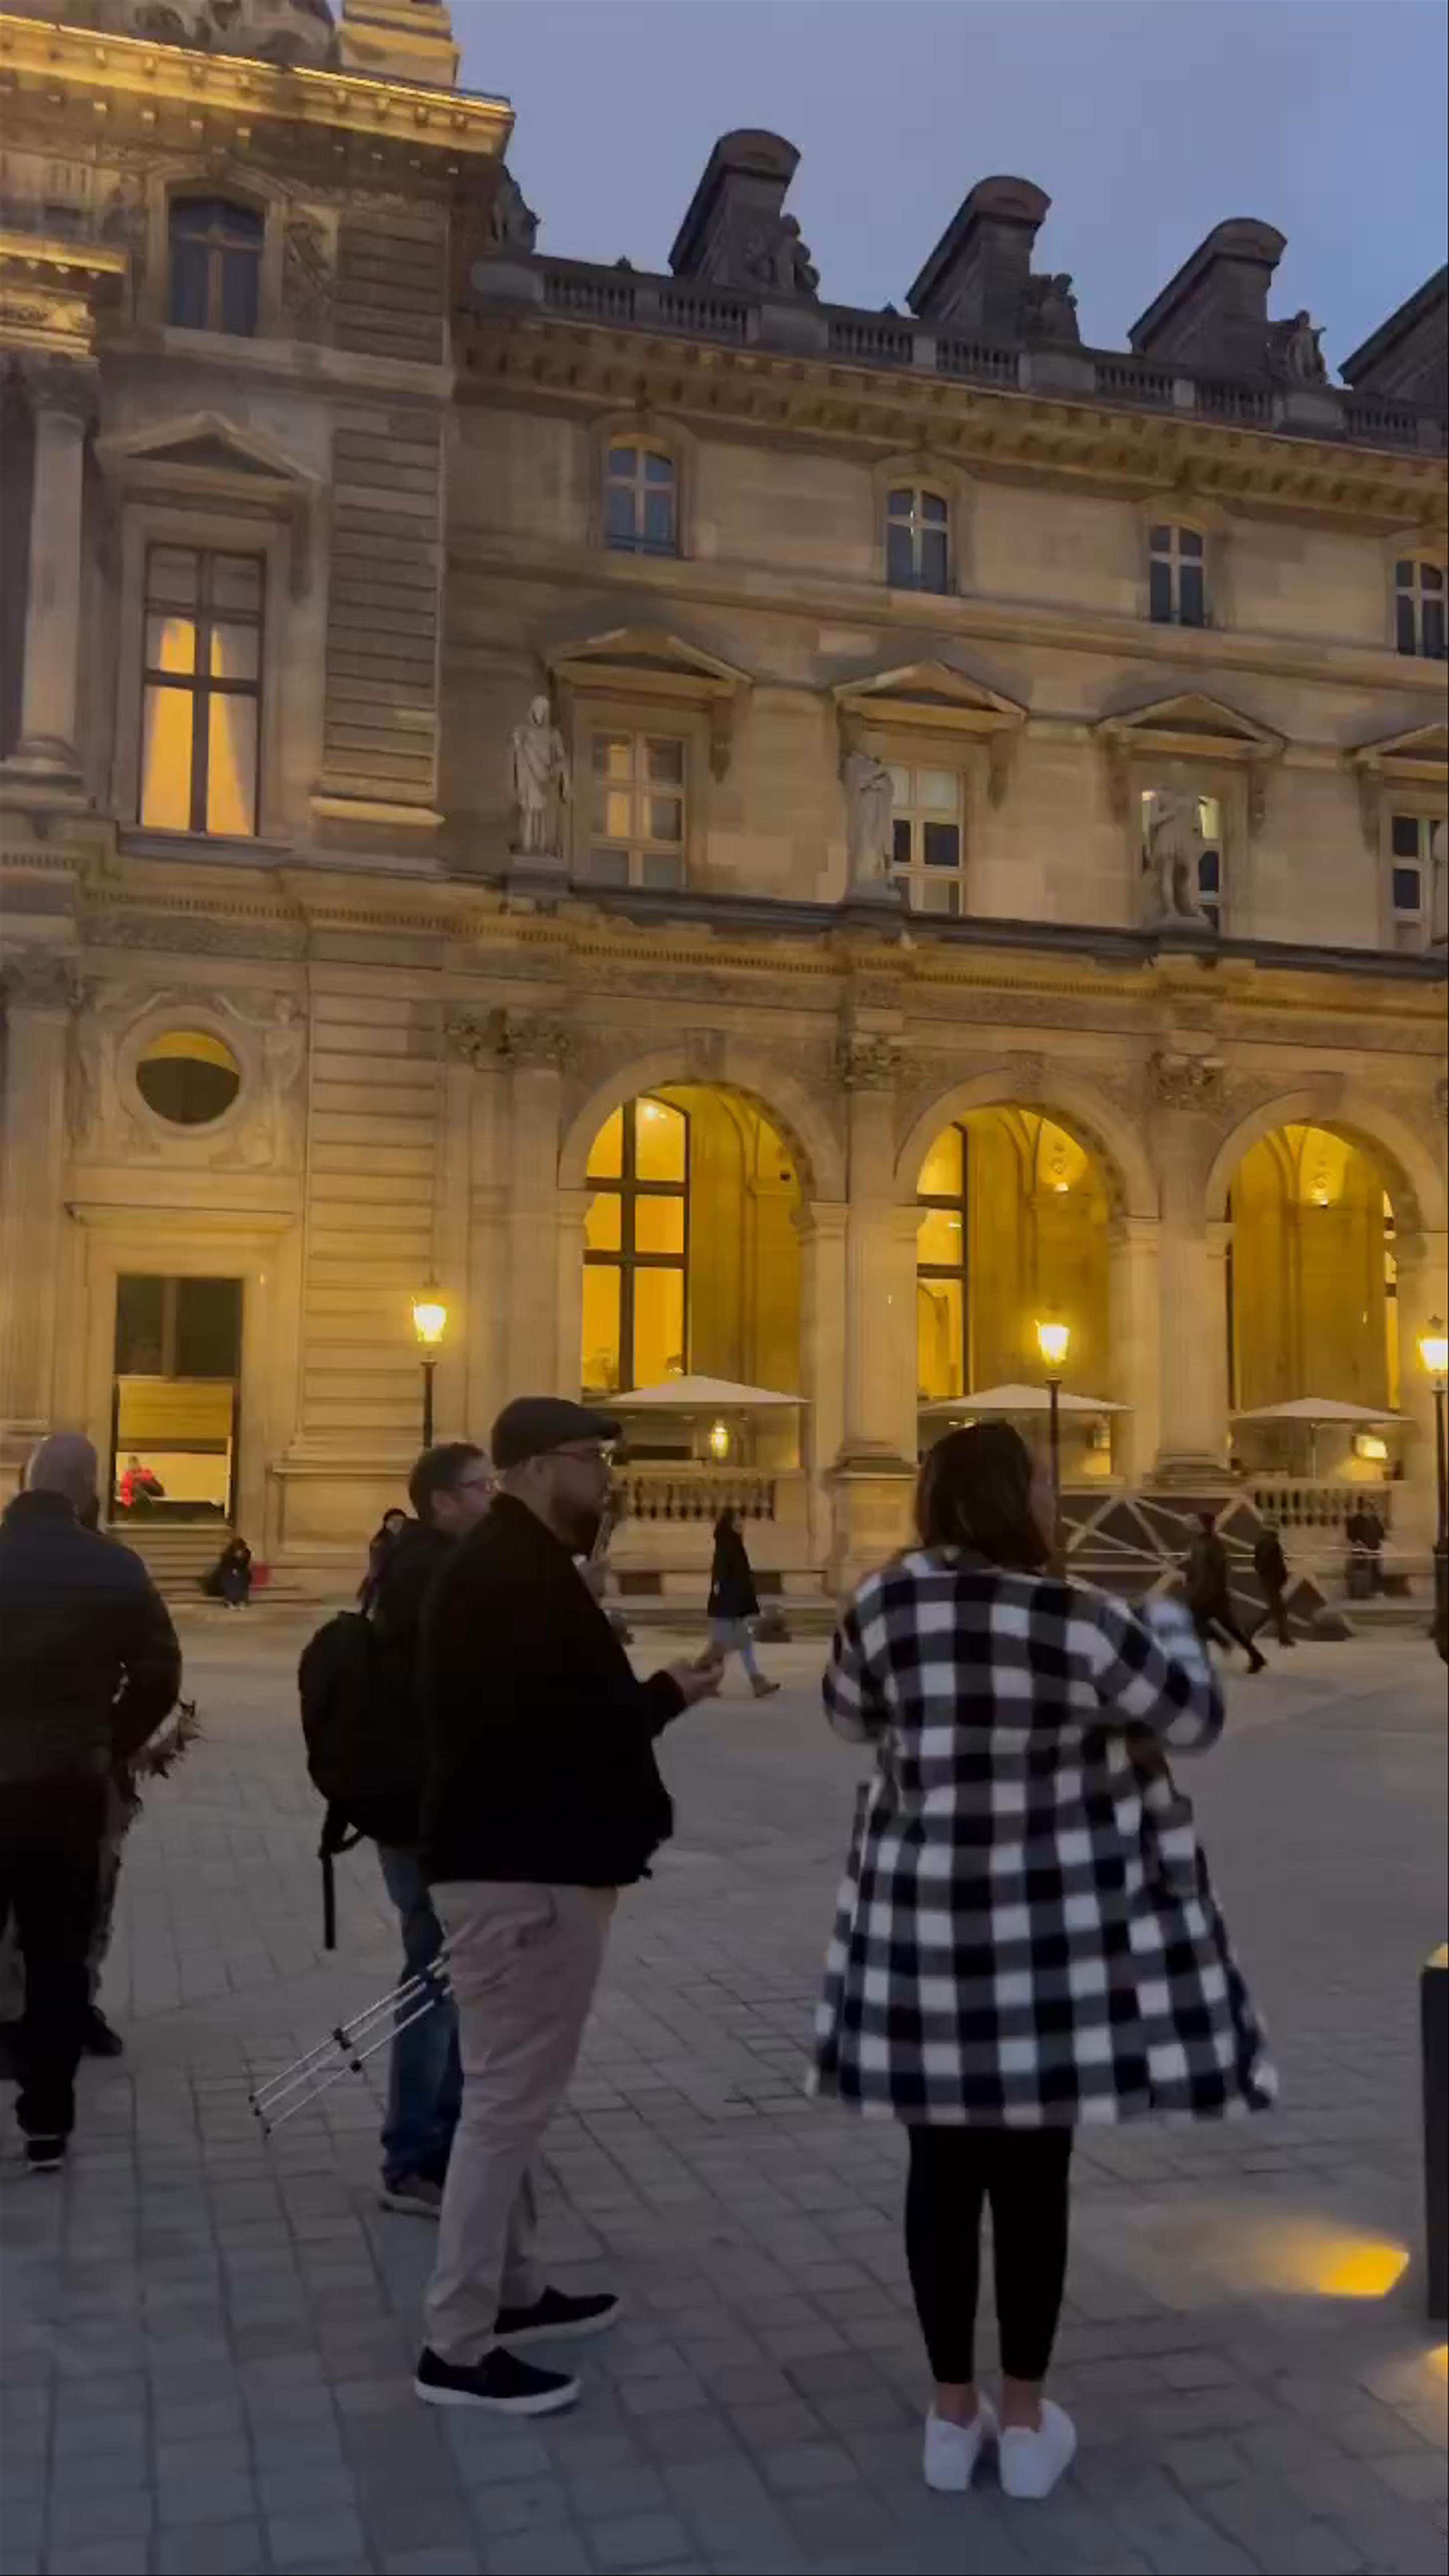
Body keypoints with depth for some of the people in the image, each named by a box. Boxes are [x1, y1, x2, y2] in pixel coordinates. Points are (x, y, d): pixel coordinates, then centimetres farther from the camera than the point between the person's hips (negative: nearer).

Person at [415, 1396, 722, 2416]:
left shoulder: (522, 1566, 15)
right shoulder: (507, 1574, -19)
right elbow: (529, 1722, -28)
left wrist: (642, 1693, 4)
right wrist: (663, 1696, -18)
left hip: (531, 1860, 11)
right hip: (523, 1870, -11)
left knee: (515, 2095, 19)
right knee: (509, 2099, -4)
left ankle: (515, 2290, 32)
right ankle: (458, 2347, 6)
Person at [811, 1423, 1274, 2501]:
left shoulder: (884, 1602, -5)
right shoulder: (1082, 1620, -16)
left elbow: (851, 1716, 12)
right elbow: (1199, 1713, -2)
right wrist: (1169, 1619, 15)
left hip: (926, 1917, 3)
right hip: (1052, 1924, -3)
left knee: (944, 2164, 13)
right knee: (1034, 2171, 10)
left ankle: (952, 2415, 24)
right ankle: (1025, 2422, 23)